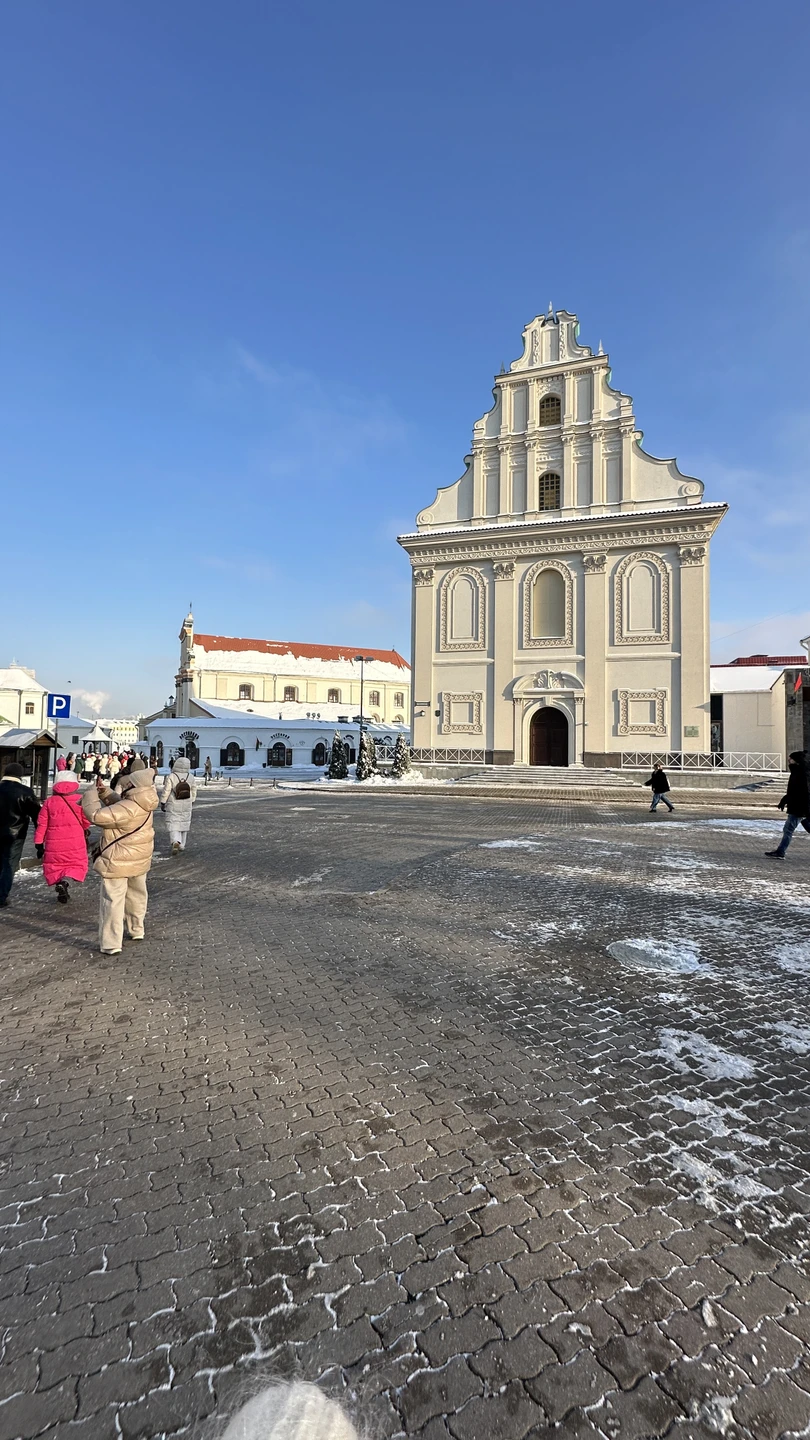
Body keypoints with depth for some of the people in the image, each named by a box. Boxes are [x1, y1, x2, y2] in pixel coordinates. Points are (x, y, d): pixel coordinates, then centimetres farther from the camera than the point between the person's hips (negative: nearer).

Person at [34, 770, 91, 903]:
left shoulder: (50, 801, 2)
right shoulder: (80, 800, -4)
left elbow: (41, 825, 2)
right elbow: (86, 822, -4)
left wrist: (39, 844, 9)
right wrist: (84, 830, 20)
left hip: (54, 844, 2)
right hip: (75, 842, -2)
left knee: (55, 865, 19)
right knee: (77, 864, 11)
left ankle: (62, 891, 8)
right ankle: (63, 882, -16)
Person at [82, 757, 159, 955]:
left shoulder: (128, 809, -30)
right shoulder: (141, 805, -2)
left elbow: (96, 815, -31)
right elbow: (119, 805, 14)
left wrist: (91, 793, -16)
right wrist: (106, 794, 1)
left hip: (118, 862, -9)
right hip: (139, 859, 9)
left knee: (113, 901, 0)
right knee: (136, 896, 24)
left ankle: (111, 944, 6)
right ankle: (136, 930, 43)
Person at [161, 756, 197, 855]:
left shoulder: (171, 777, -16)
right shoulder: (190, 777, -3)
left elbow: (166, 791, -13)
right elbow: (193, 790, 7)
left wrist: (162, 803, 0)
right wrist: (192, 800, 21)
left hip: (173, 807, -3)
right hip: (186, 806, 4)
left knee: (173, 824, 1)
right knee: (184, 824, 16)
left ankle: (175, 842, -21)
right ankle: (182, 845, 22)